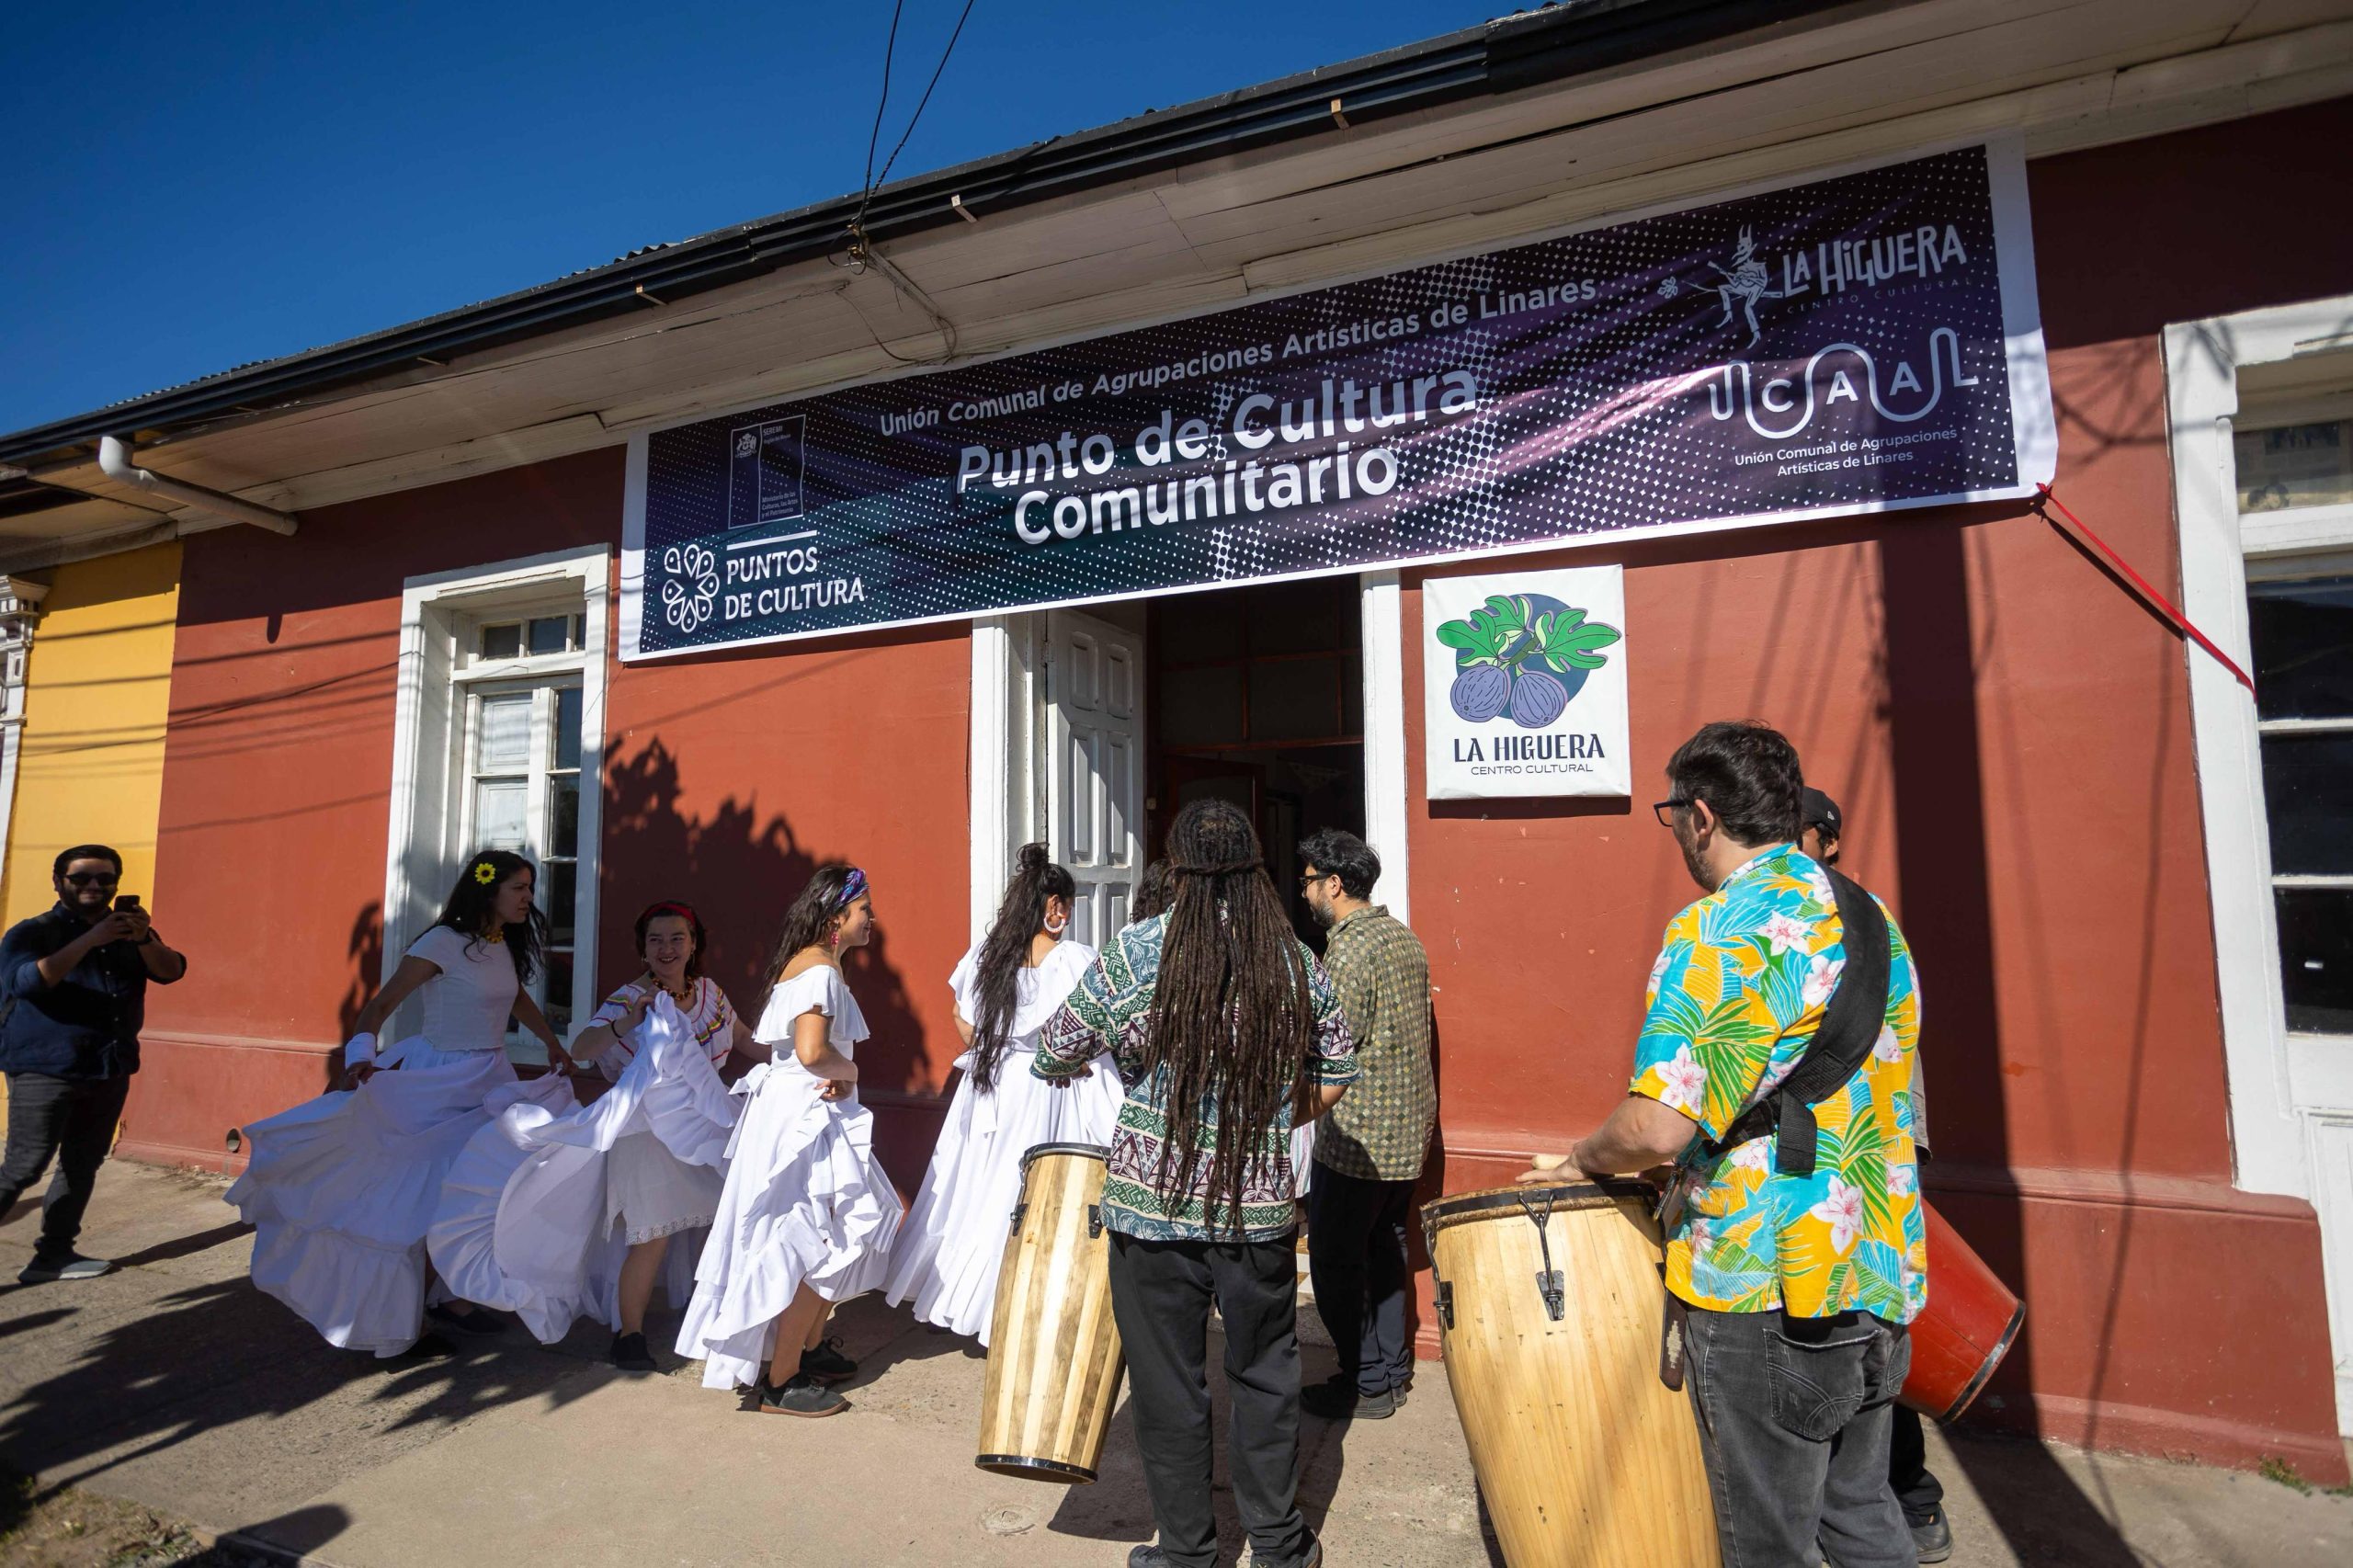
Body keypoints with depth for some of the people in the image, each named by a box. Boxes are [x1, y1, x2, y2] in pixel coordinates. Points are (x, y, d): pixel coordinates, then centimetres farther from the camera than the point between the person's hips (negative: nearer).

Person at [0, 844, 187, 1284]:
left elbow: (171, 971, -2)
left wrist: (144, 939, -21)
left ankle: (54, 1254, 17)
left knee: (81, 1165, 9)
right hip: (45, 1069, -5)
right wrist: (91, 939, -29)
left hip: (110, 1070, 5)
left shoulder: (130, 933, 12)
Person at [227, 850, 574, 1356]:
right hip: (441, 1081, -7)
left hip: (492, 1080, 7)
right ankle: (404, 1315, 10)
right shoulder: (444, 943, -15)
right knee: (431, 1195, -3)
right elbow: (383, 1002, -16)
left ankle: (451, 1298, 24)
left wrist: (552, 1043, 20)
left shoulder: (506, 945, 6)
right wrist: (361, 1056, -29)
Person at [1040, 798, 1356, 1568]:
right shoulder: (1299, 963, -6)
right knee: (1265, 1377, 20)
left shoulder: (1135, 952, -14)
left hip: (1153, 1210, -2)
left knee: (1168, 1383, 16)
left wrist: (1097, 1060, 17)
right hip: (1261, 1209, 2)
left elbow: (1053, 1057, -4)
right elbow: (1332, 1084, 4)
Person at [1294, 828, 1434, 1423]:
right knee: (1386, 1252, 19)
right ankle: (1392, 1369, 30)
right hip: (1410, 1127, 9)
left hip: (1358, 1134, -9)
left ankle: (1365, 1385, 14)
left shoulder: (1350, 947, -19)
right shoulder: (1405, 938, 9)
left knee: (1335, 1261, 5)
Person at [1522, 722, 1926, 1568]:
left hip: (1764, 1291, -8)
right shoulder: (1873, 920, 8)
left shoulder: (1716, 929, -19)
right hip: (1881, 1277, 8)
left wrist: (1584, 1159, -6)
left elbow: (1659, 1124, -27)